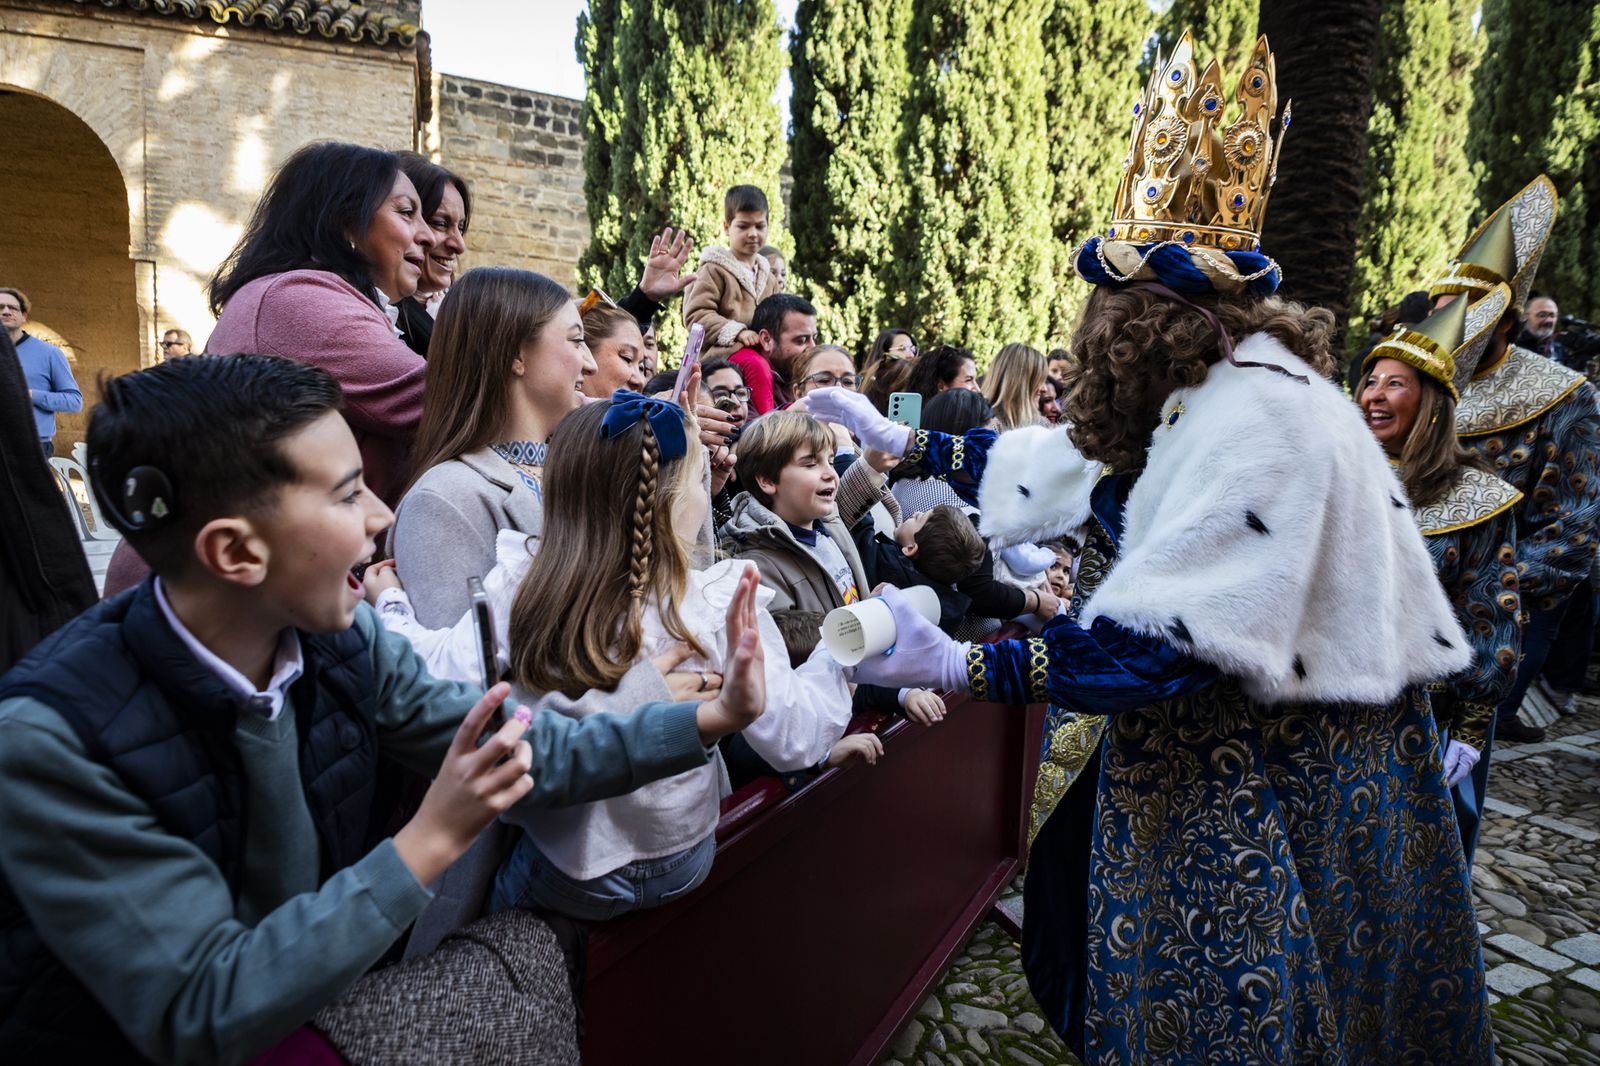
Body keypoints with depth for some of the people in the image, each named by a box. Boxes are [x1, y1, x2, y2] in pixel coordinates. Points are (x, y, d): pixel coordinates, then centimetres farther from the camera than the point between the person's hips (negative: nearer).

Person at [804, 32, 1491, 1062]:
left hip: (1269, 800, -8)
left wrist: (958, 664, -30)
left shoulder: (1257, 413, -25)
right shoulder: (1205, 396, 4)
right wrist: (897, 438, 17)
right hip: (1207, 756, 8)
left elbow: (1173, 646, -31)